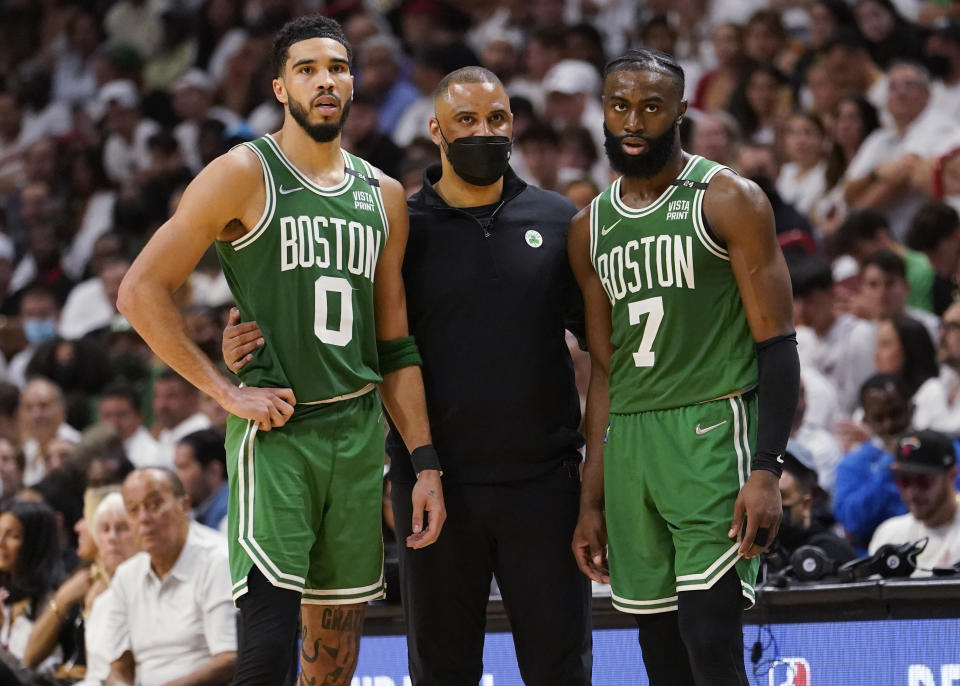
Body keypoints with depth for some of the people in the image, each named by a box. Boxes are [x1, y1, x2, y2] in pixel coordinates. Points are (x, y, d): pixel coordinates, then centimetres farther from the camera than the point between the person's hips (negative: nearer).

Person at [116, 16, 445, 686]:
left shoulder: (384, 197, 13)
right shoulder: (246, 175, -4)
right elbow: (141, 291, -7)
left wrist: (426, 462, 9)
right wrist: (227, 392, -12)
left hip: (359, 433, 6)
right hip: (276, 430, -6)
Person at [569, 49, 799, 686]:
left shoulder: (729, 200, -2)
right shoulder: (591, 228, 15)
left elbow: (777, 345, -6)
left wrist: (767, 470, -17)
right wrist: (592, 500, 16)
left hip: (712, 436, -6)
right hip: (629, 443, 6)